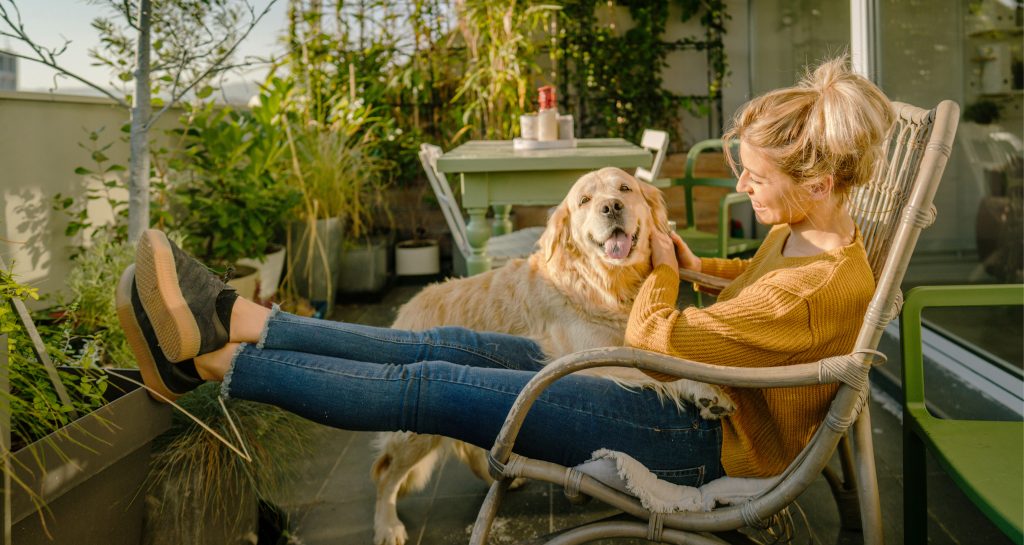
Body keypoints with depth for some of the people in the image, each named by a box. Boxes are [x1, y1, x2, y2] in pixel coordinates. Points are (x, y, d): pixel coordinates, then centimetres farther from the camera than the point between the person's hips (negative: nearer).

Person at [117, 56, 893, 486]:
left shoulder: (820, 287, -26)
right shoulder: (805, 234, 3)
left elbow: (656, 345, -24)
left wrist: (662, 271, -5)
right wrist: (698, 265, 11)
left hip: (703, 440, -9)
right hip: (696, 399, 9)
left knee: (436, 389, -15)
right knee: (457, 347, -2)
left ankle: (212, 359, -10)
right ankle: (236, 321, -3)